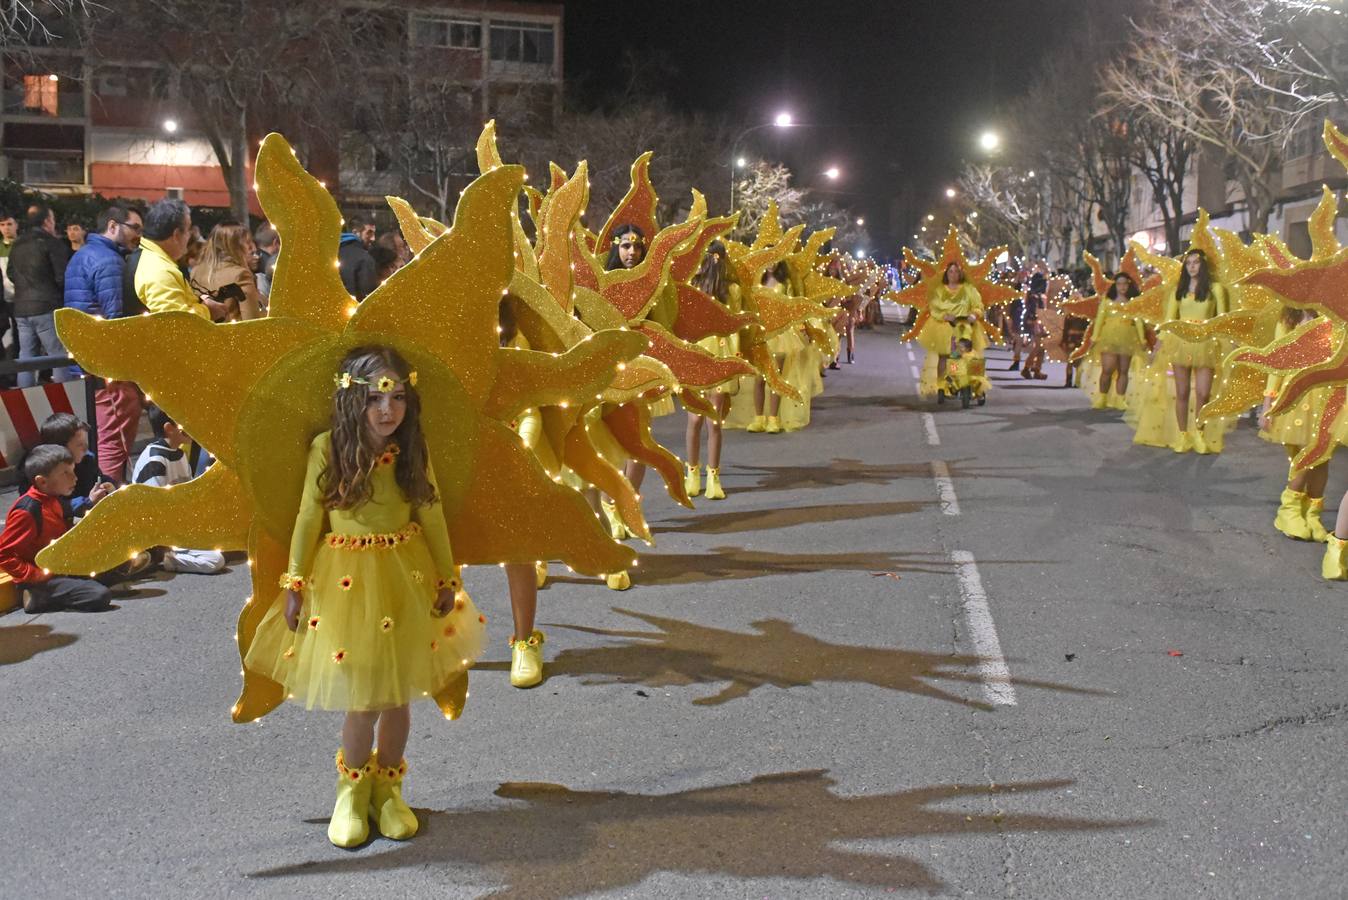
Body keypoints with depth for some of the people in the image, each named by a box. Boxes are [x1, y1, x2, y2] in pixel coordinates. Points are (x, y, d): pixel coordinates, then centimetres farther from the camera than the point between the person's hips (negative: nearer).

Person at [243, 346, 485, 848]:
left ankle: (387, 790, 30)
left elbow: (432, 518, 4)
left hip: (405, 577, 2)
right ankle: (352, 792, 24)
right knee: (363, 699, 0)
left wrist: (447, 579, 7)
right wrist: (295, 583, -3)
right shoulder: (328, 449, -9)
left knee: (399, 694, 10)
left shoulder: (413, 451, -3)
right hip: (344, 579, -2)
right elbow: (309, 518, -4)